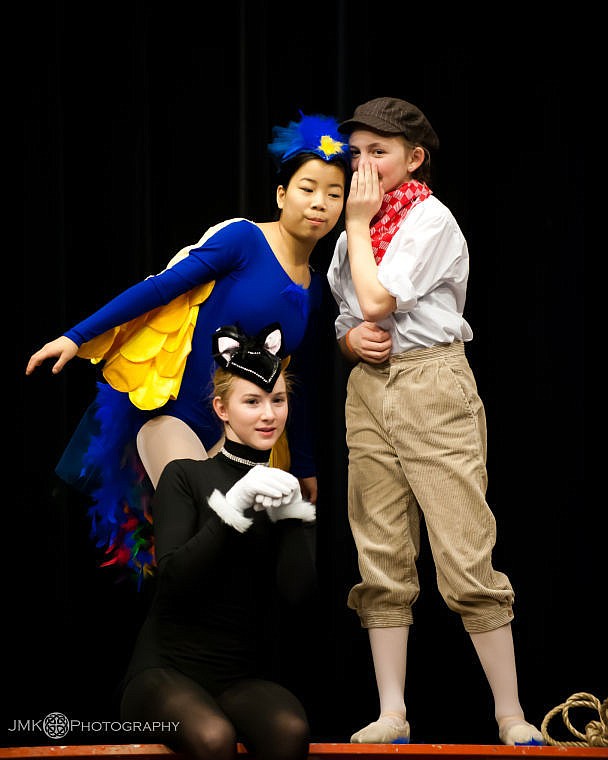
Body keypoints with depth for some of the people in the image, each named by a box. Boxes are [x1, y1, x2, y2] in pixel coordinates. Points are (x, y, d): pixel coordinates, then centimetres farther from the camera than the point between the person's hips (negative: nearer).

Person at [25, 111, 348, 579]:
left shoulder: (314, 289, 8)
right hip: (169, 413, -6)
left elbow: (298, 385, 17)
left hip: (232, 430, 6)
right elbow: (159, 289, -12)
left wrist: (305, 468, 20)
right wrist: (77, 338, -14)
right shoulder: (243, 240, -10)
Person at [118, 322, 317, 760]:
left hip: (243, 675, 3)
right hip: (168, 669, -3)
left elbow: (300, 592, -3)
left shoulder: (284, 490, 12)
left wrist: (291, 513, -15)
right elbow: (174, 579, -14)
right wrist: (233, 507, -23)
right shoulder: (186, 477, 1)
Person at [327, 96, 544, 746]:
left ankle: (512, 717, -5)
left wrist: (359, 223, -3)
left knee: (465, 557, -10)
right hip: (369, 387, 7)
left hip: (432, 385, -7)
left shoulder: (432, 219, -5)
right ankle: (392, 716, 4)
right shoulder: (355, 235, 17)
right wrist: (351, 338, -1)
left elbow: (376, 299, -15)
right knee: (383, 563, 3)